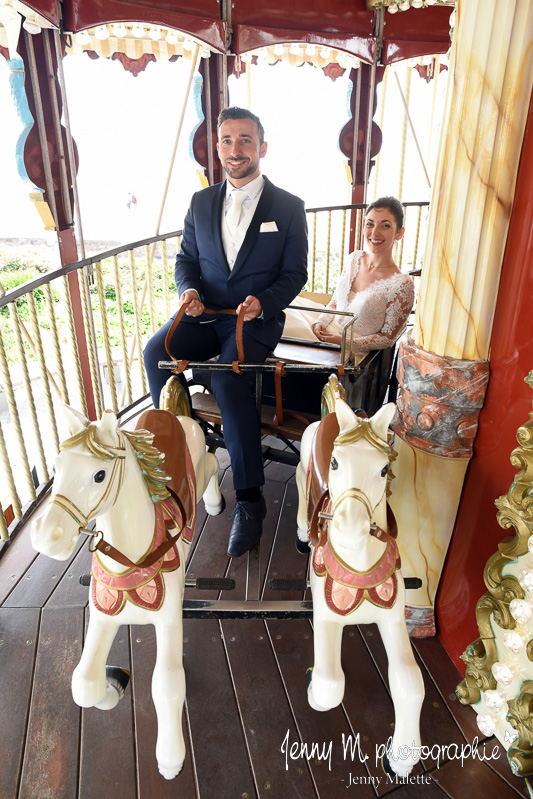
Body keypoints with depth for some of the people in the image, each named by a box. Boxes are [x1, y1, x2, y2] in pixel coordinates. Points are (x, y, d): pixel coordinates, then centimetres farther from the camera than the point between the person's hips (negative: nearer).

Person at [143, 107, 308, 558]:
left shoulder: (288, 207, 2)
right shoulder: (201, 202, 13)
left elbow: (295, 274, 1)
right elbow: (186, 258, 15)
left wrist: (262, 302, -19)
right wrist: (188, 289, -8)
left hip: (257, 318, -4)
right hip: (205, 313, 4)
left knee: (228, 374, -32)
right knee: (156, 352, -25)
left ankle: (249, 499, -23)